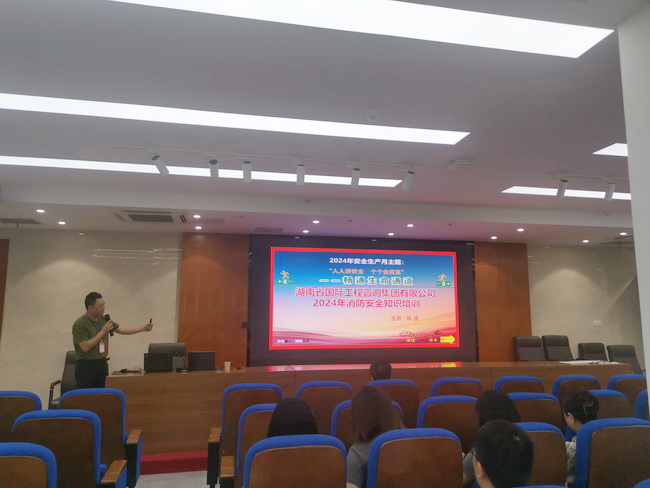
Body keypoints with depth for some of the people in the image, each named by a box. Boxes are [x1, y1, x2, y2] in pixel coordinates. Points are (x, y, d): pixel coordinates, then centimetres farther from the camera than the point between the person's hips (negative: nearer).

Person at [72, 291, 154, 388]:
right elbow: (85, 347, -21)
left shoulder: (103, 319, 6)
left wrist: (143, 328, 6)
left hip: (102, 364, 6)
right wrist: (103, 331, -20)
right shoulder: (80, 324, -15)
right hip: (86, 366, -6)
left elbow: (121, 330, 13)